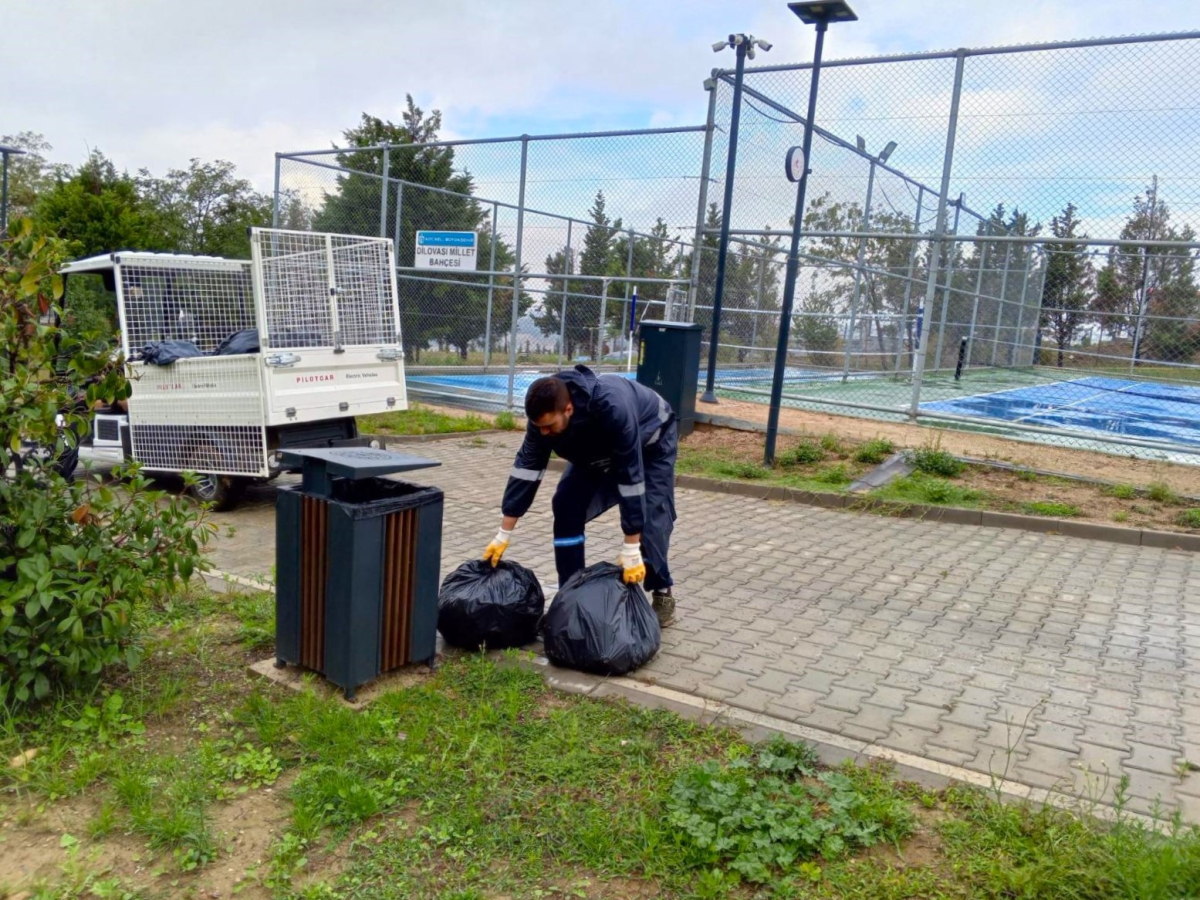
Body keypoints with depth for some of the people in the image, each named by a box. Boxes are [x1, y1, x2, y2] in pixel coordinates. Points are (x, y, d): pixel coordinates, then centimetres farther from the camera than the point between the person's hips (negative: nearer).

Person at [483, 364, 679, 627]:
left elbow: (630, 475, -42)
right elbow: (527, 467, -20)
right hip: (598, 449, 5)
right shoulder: (545, 411, -28)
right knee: (566, 506, -8)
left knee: (651, 516, -16)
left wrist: (631, 551, -39)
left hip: (651, 443, -5)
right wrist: (503, 535, -19)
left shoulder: (612, 407, -46)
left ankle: (662, 592, 6)